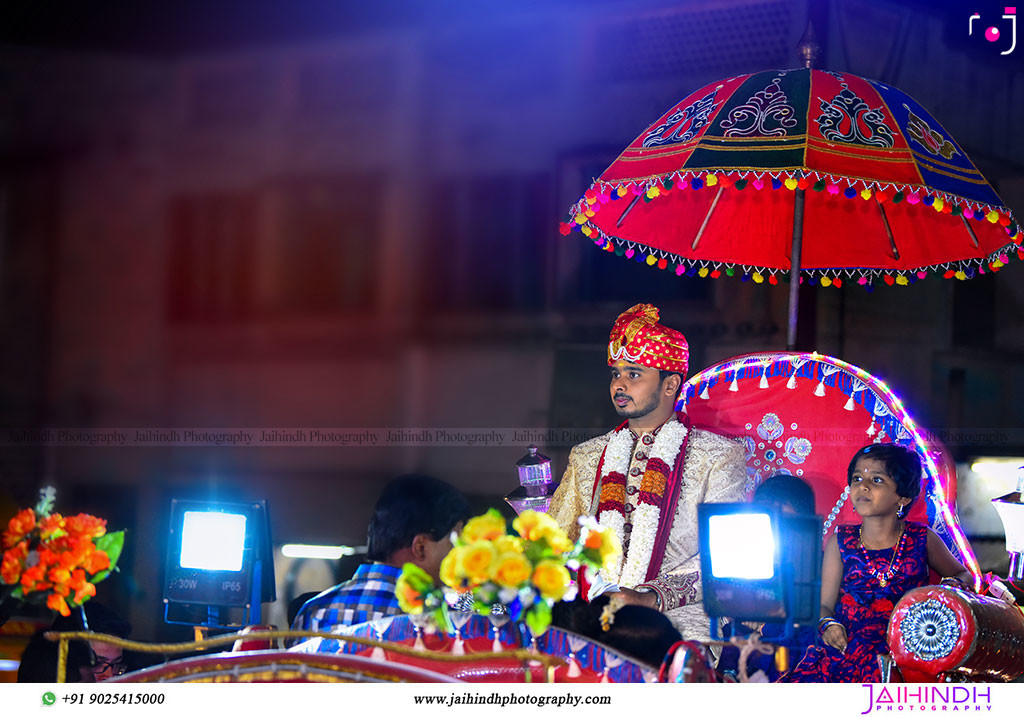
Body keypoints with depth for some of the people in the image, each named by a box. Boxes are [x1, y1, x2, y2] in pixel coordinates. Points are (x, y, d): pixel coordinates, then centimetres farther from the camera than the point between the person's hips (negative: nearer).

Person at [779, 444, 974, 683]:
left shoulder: (922, 539, 8)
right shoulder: (841, 542, 10)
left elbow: (963, 574, 24)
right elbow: (824, 604, 12)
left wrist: (953, 586, 0)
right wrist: (828, 624, -11)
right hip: (845, 651, 1)